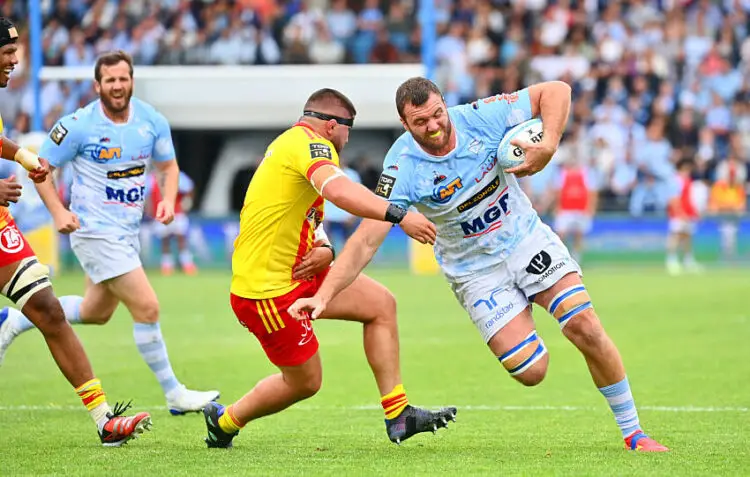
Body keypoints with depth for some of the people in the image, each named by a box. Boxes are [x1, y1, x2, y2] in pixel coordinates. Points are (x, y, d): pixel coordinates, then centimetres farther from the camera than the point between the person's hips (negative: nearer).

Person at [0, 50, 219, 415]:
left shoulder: (151, 120, -1)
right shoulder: (79, 125, -15)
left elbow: (168, 165, 14)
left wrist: (168, 200, -6)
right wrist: (58, 211, -19)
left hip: (127, 231, 7)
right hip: (95, 231, -7)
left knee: (96, 312, 23)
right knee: (147, 308, -13)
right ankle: (175, 395, -2)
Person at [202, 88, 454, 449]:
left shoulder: (291, 143, 17)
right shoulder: (309, 143, -16)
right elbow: (337, 190, -39)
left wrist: (324, 250, -4)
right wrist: (399, 216, -46)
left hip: (297, 271, 10)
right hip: (268, 288, -10)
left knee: (380, 303, 2)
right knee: (305, 381, 4)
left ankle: (398, 415, 3)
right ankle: (224, 420, 26)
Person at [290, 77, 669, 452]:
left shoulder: (481, 117, -18)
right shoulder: (403, 169, -23)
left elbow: (555, 91, -12)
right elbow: (366, 239, -24)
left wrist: (548, 146, -27)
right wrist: (324, 296, -33)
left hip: (526, 239, 2)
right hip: (476, 273, -2)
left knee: (586, 329, -13)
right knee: (531, 372, -12)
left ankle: (633, 433, 5)